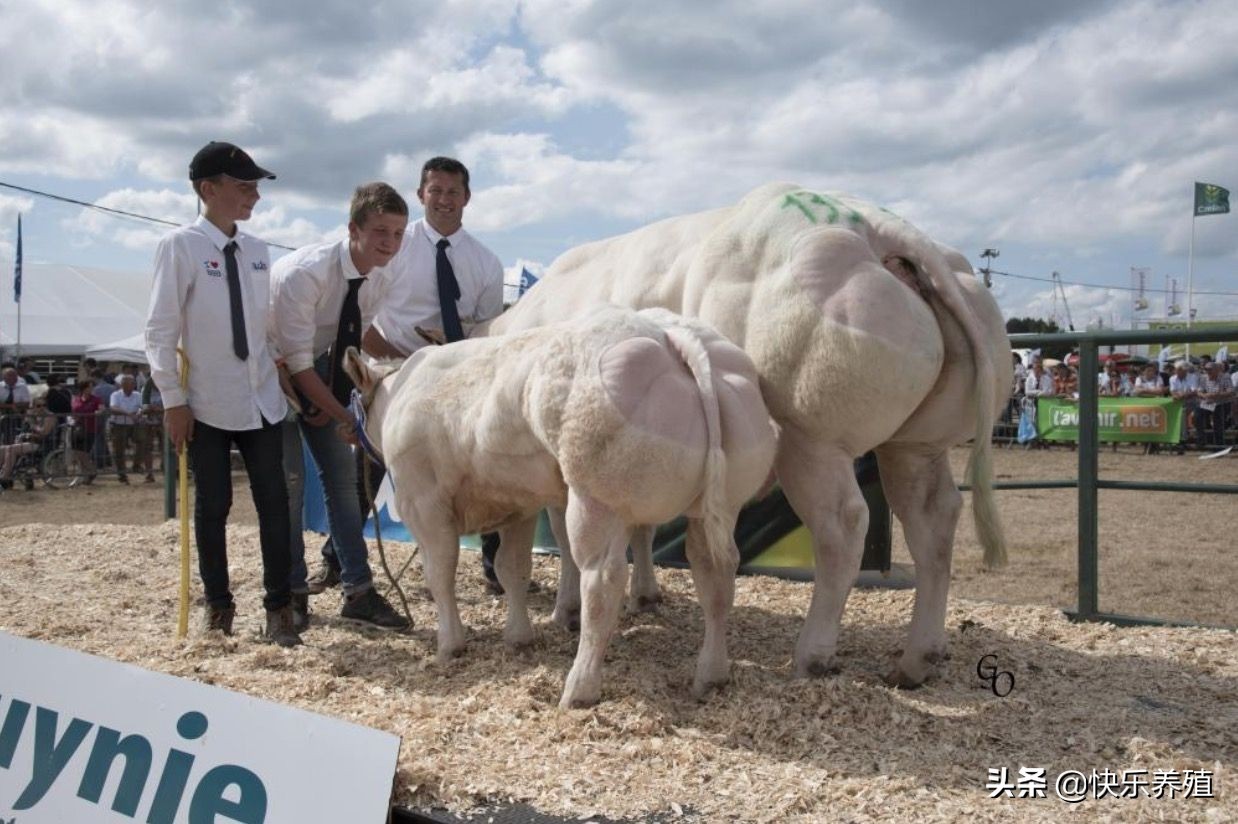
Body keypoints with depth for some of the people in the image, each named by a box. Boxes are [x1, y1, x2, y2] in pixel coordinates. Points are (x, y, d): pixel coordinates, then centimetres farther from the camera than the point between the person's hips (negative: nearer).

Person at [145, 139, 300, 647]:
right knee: (212, 506, 7)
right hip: (208, 403, -4)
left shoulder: (257, 251, 6)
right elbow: (160, 330, -9)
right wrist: (172, 400, -10)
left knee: (273, 503, 1)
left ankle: (278, 608, 9)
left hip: (261, 398, 4)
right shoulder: (180, 245, -9)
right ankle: (218, 606, 22)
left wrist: (284, 371, 11)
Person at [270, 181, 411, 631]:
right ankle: (293, 593, 3)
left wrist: (332, 399, -9)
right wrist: (342, 415, -30)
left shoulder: (380, 279, -13)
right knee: (288, 477, -10)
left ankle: (359, 592, 6)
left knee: (343, 475, 2)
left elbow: (352, 340, 0)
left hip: (321, 369, 6)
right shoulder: (304, 272, -33)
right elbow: (297, 359, -30)